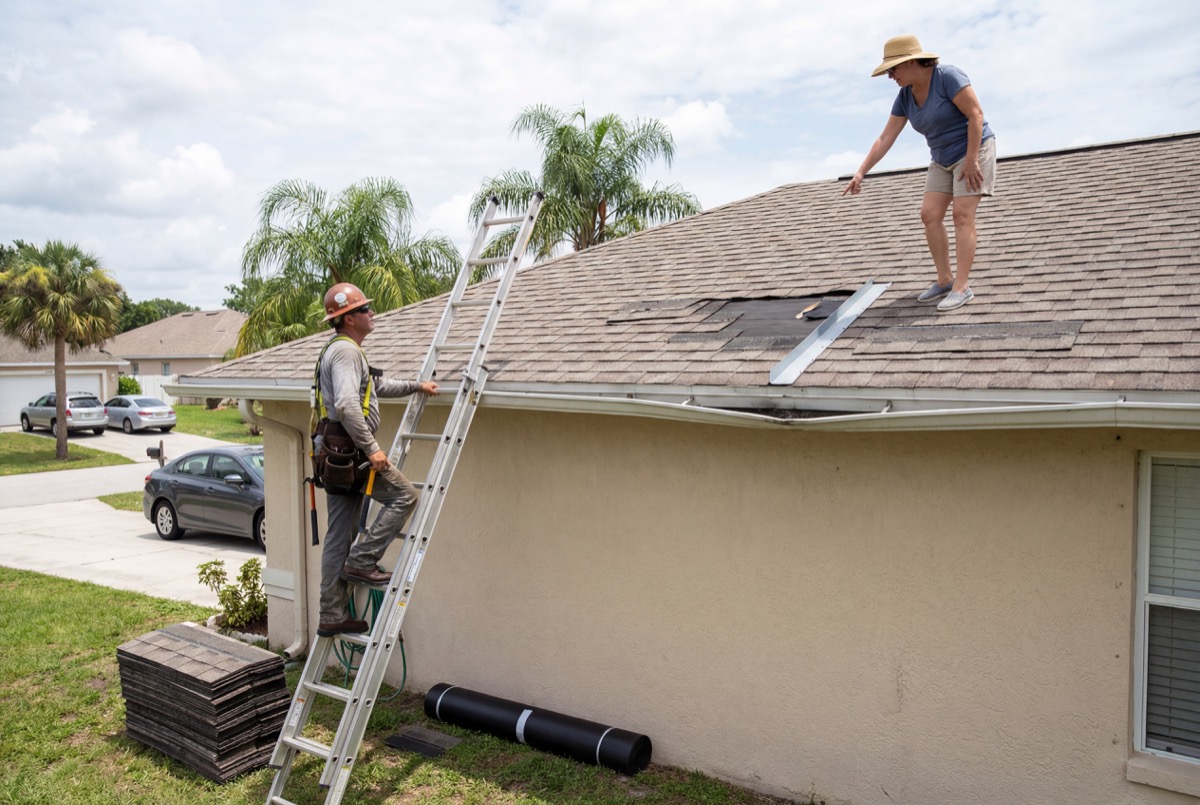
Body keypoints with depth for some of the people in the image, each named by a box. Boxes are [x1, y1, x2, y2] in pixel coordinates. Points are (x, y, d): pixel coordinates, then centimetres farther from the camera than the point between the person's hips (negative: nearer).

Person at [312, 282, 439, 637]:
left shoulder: (344, 351, 23)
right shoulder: (346, 351, -12)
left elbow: (378, 385, 37)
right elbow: (346, 405, -26)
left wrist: (416, 386, 37)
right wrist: (371, 448, -25)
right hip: (349, 450, -10)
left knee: (338, 537, 10)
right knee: (404, 495, -3)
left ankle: (332, 616, 15)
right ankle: (361, 562, -3)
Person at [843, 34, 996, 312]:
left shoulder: (947, 76, -21)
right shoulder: (905, 97, 1)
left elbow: (976, 114, -23)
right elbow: (885, 139, 2)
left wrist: (971, 160, -26)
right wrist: (860, 172, -5)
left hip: (973, 150, -7)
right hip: (944, 160, 8)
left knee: (963, 216, -15)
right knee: (930, 216, -1)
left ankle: (962, 286, -16)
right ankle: (945, 280, 7)